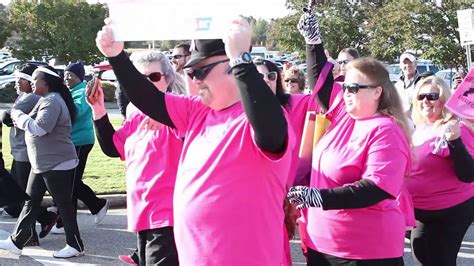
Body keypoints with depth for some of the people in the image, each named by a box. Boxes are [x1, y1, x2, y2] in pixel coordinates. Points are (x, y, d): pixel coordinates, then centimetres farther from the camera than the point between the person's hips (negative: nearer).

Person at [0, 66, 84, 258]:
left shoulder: (52, 101, -18)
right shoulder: (46, 100, 15)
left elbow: (40, 128, -27)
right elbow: (36, 126, 21)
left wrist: (19, 115, -13)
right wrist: (20, 119, 3)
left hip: (58, 164, -10)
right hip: (42, 163, 10)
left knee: (63, 203, -1)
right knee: (31, 201, 13)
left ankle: (75, 245, 10)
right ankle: (16, 241, 21)